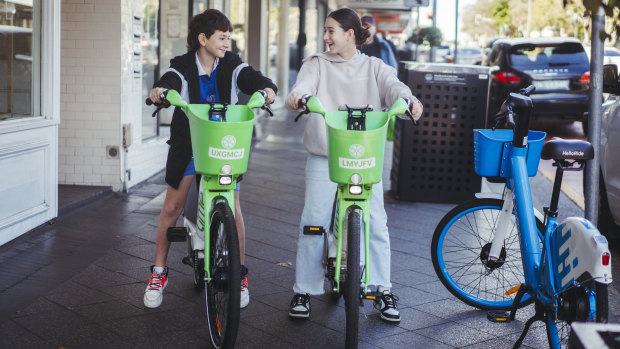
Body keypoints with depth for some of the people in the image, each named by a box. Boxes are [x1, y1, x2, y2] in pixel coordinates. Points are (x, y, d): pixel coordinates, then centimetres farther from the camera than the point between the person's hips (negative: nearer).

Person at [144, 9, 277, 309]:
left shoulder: (231, 65, -4)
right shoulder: (183, 67, -10)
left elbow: (251, 78, -20)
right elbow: (170, 83, -30)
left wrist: (265, 87, -44)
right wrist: (160, 91, -54)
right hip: (188, 145, -1)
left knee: (232, 209, -4)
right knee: (172, 207, 3)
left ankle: (240, 274, 13)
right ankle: (159, 272, 19)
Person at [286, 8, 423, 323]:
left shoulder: (373, 67, 10)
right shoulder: (317, 64, 9)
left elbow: (392, 85, -8)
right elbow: (305, 84, -11)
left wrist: (408, 100, -32)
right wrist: (297, 96, -36)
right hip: (323, 155, 0)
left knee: (376, 223, -4)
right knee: (313, 222, -4)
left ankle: (383, 289, 8)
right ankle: (304, 290, 8)